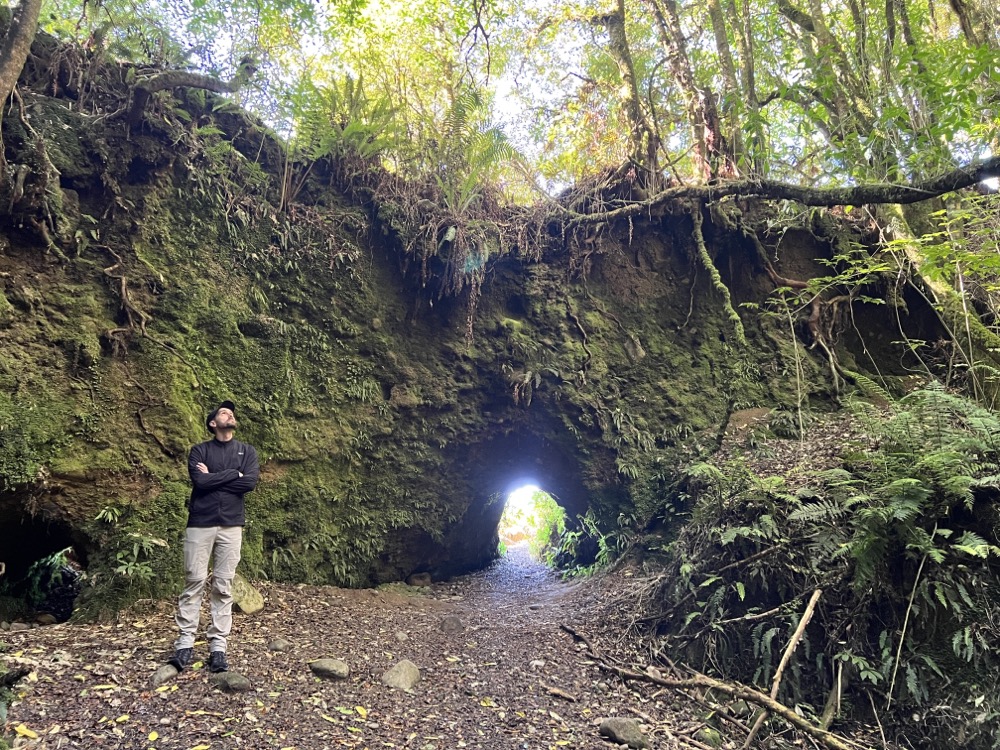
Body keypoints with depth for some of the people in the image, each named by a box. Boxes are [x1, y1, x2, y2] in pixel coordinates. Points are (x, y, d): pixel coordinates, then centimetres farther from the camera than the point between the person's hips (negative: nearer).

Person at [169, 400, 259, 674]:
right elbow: (199, 481, -12)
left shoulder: (246, 451, 9)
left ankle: (218, 646, 5)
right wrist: (234, 473, -8)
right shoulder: (199, 451, 6)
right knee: (194, 582, 0)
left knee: (224, 586, 2)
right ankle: (185, 643, 8)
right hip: (200, 523, -1)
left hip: (231, 525, 1)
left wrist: (213, 478, -6)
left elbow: (250, 482, -8)